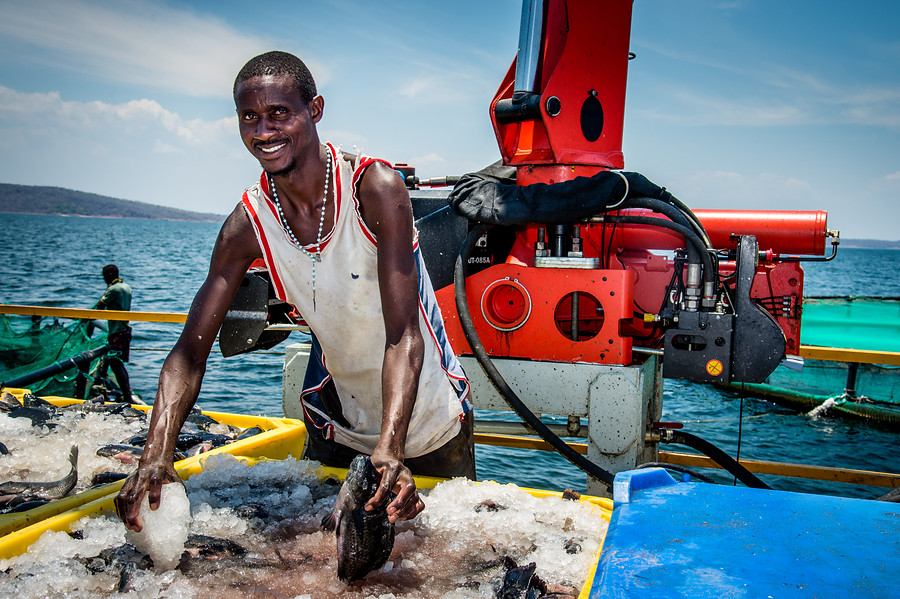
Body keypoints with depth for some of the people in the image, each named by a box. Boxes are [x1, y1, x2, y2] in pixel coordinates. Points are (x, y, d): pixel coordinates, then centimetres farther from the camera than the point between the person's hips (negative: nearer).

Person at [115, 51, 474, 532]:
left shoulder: (376, 189, -26)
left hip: (429, 421, -2)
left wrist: (389, 448, -45)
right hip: (336, 423, 3)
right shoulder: (248, 225, -15)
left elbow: (404, 336, -32)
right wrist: (156, 455, -32)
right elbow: (189, 353, -16)